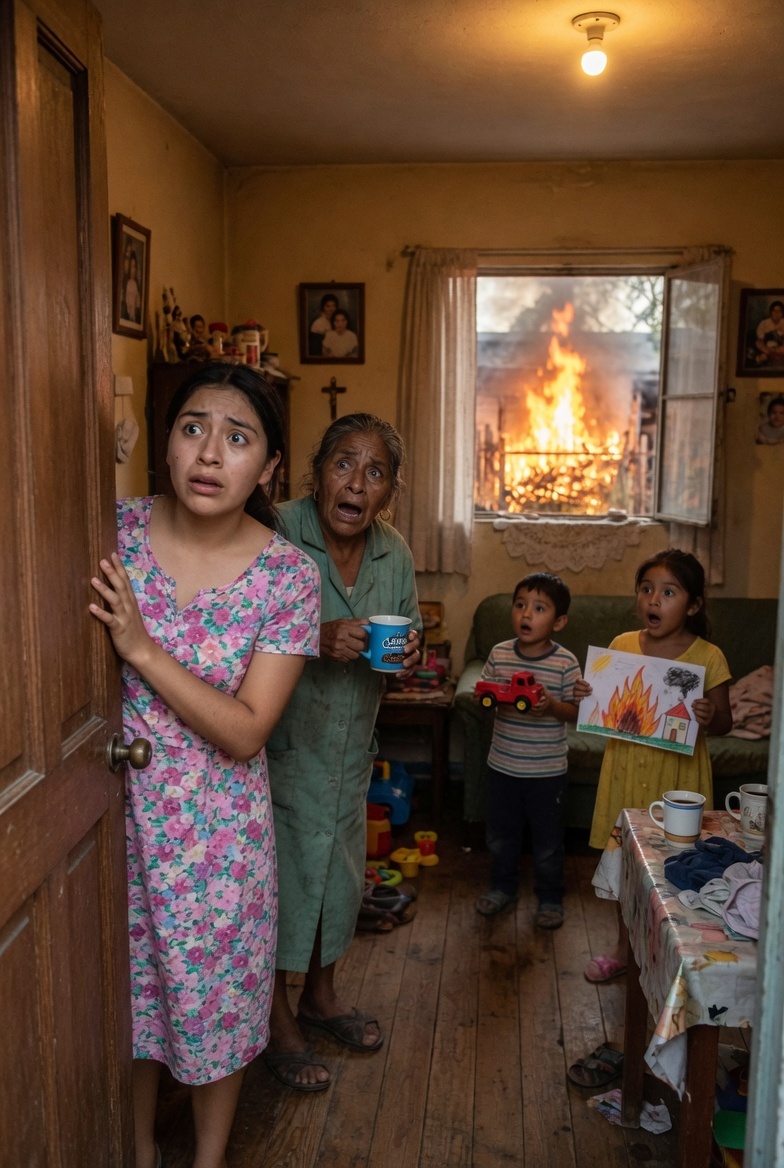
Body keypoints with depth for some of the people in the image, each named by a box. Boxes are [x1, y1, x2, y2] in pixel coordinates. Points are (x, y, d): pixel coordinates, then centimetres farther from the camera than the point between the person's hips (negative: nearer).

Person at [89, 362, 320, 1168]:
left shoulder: (289, 576, -15)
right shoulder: (115, 531, -10)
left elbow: (245, 733, -17)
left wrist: (142, 649, -26)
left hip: (215, 828, -1)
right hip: (113, 811, 2)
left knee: (215, 996, 16)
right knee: (126, 988, 20)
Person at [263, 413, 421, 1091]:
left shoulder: (395, 553, -1)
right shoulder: (274, 538, -21)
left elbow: (406, 638, 10)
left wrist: (408, 656, -13)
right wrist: (317, 638, -35)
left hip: (351, 743, 6)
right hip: (280, 742, -6)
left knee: (341, 869, 19)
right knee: (283, 873, 6)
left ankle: (321, 994, 43)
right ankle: (277, 1022, 28)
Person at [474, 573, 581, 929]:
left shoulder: (566, 663, -12)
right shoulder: (499, 654, -4)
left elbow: (575, 711, -8)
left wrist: (552, 705, -27)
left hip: (547, 770, -3)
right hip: (502, 764, 3)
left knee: (548, 839, 12)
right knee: (500, 833, 19)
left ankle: (550, 898, 32)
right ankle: (502, 887, 40)